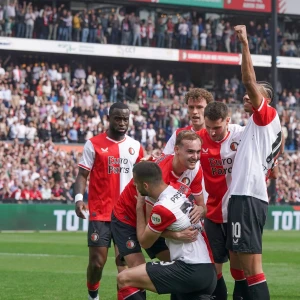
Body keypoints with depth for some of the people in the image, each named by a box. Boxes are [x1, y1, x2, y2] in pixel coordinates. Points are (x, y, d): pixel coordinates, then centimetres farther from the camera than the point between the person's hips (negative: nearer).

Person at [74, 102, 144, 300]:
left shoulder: (136, 147, 9)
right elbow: (83, 174, -4)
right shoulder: (94, 144, -3)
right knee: (97, 262, -1)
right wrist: (79, 198, -19)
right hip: (100, 213, -3)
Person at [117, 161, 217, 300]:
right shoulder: (181, 188, 7)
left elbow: (144, 242, 3)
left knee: (125, 279, -8)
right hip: (208, 272, 9)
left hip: (190, 270, -9)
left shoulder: (162, 208, -15)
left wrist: (139, 207, 10)